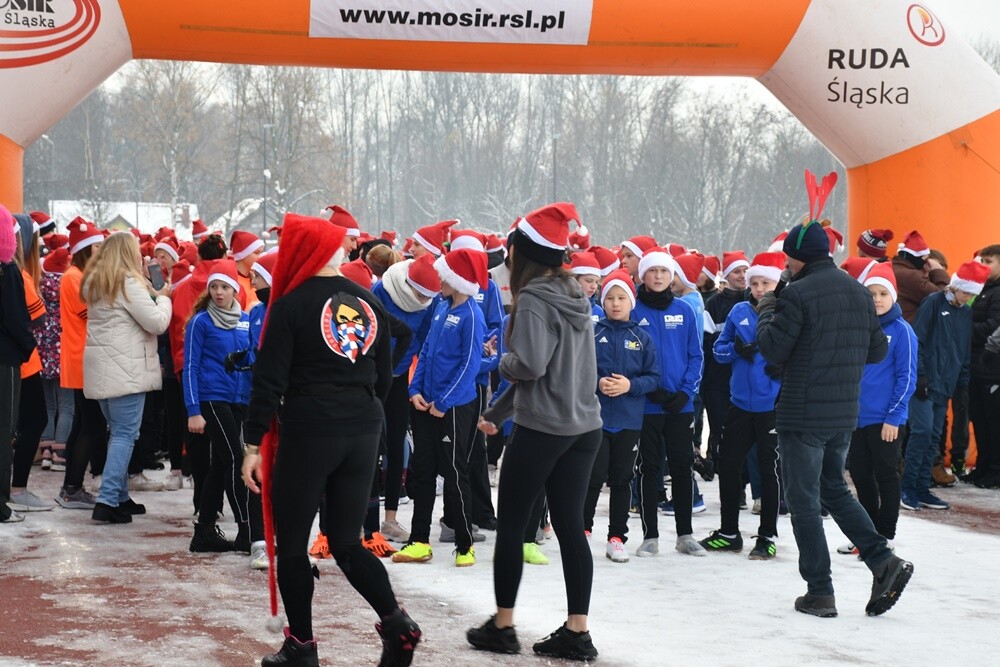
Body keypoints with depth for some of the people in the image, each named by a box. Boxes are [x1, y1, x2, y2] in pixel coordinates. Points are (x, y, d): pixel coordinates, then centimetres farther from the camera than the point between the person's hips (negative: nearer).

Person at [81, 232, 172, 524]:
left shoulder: (94, 282, 14)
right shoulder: (128, 282, -12)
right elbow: (157, 323, -14)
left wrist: (149, 293, 12)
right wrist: (162, 298, 3)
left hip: (100, 367, 9)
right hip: (125, 368, -9)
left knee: (119, 432, 15)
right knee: (125, 434, -7)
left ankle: (120, 497, 19)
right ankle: (107, 501, -13)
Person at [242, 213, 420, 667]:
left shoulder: (292, 305, -8)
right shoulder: (369, 303, 8)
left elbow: (270, 380, -11)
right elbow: (384, 376, 13)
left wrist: (253, 443, -6)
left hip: (307, 431, -5)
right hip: (363, 433, 6)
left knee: (291, 542, 8)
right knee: (346, 541, 13)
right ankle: (395, 621, -5)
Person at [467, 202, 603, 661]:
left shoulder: (534, 298, -13)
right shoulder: (573, 294, 12)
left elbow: (530, 365, -24)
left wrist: (503, 361, -1)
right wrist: (498, 411, 24)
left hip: (541, 430, -7)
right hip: (584, 427, 7)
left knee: (511, 525, 6)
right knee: (570, 527, 7)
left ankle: (502, 627, 14)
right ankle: (577, 632, 6)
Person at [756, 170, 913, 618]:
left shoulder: (798, 294, -14)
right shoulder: (859, 293, 7)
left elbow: (772, 349, -14)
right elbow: (878, 350, 12)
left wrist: (767, 309, 1)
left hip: (802, 416, -7)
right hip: (845, 414, 7)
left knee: (803, 500, 3)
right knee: (834, 490, 22)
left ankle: (819, 592, 5)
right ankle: (884, 561, 6)